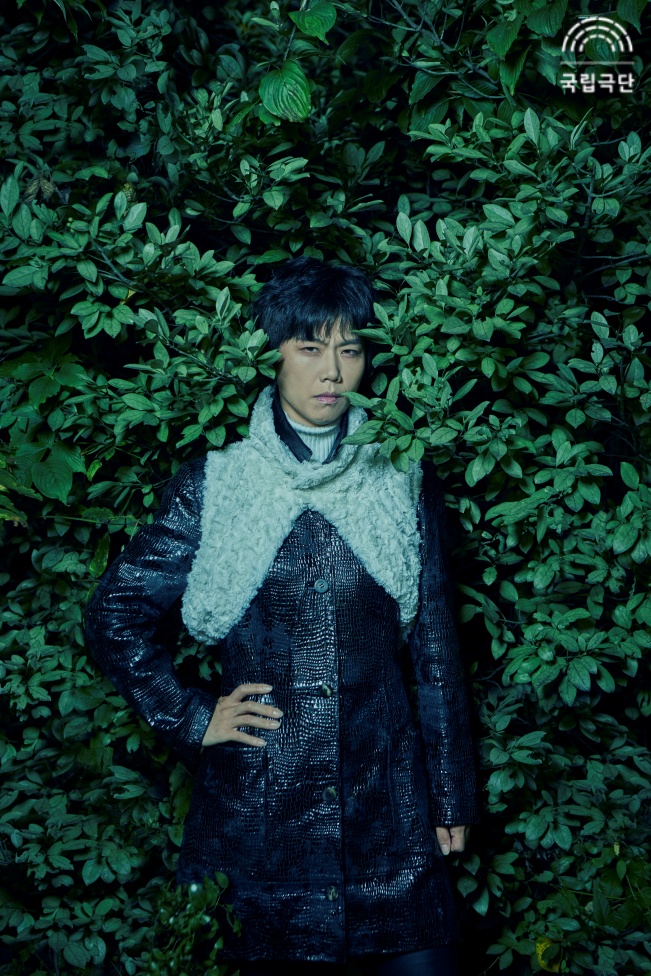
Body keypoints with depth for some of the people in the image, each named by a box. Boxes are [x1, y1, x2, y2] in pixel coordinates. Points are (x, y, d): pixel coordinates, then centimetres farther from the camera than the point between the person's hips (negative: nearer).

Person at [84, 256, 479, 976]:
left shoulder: (404, 484, 3)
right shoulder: (213, 487, -1)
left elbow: (435, 647, 6)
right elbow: (116, 613, 4)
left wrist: (452, 798, 6)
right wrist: (191, 719, -2)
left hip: (386, 799, 1)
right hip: (258, 803, -1)